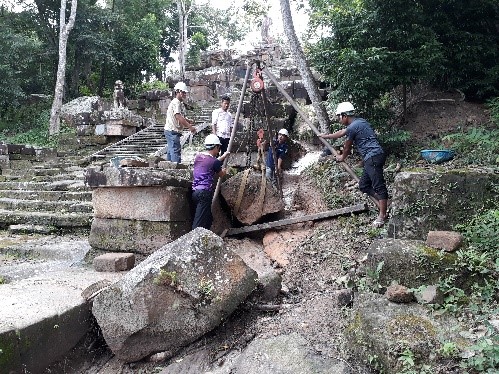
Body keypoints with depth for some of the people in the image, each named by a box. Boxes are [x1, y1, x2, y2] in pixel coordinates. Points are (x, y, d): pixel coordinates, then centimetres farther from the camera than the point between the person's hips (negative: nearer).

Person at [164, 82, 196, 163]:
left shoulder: (180, 103, 17)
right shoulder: (176, 102, -15)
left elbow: (181, 117, 23)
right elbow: (178, 117, -27)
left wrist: (188, 121, 4)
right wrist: (190, 127, -29)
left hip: (171, 131, 10)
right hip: (172, 131, -10)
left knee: (171, 152, 14)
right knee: (176, 151, -11)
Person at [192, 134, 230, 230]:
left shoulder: (198, 156, 10)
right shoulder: (214, 162, -10)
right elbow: (221, 175, 10)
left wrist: (223, 156, 41)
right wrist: (224, 171, 34)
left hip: (195, 191, 8)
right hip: (205, 193, -8)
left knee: (208, 218, 20)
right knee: (199, 223, -8)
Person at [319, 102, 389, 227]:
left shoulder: (353, 127, -12)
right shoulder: (359, 122, 18)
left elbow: (347, 147, 3)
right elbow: (342, 132, 33)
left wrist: (342, 157, 23)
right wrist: (326, 136, 45)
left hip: (373, 157, -10)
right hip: (372, 158, 10)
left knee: (379, 186, -8)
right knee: (363, 185, 13)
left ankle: (382, 215, -6)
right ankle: (383, 205, 14)